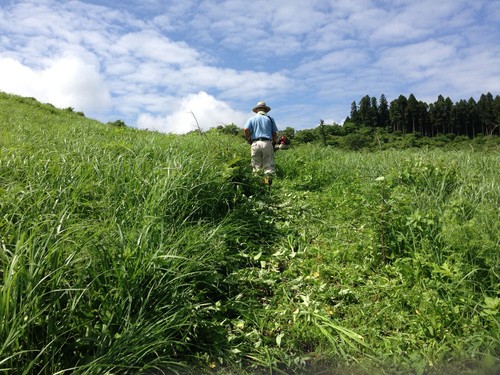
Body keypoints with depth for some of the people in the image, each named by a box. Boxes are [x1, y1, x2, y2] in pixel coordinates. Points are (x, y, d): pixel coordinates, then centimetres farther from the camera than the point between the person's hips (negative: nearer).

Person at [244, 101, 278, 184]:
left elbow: (246, 130, -3)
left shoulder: (252, 118, 13)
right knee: (268, 165, -1)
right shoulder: (270, 118, 14)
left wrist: (248, 140, 10)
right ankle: (268, 179, -13)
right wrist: (273, 143, 22)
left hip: (255, 143, 0)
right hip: (267, 143, 0)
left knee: (256, 166, 3)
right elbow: (274, 133, 10)